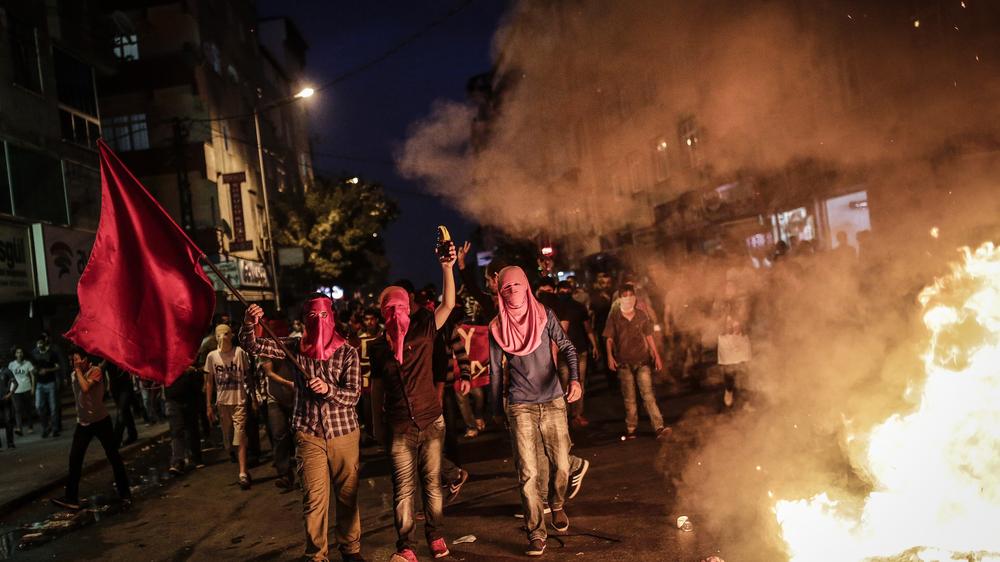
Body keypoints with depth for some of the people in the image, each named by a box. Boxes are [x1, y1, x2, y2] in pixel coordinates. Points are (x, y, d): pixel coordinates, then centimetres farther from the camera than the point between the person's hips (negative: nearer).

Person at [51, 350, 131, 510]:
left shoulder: (95, 371, -13)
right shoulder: (74, 374, 6)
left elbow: (86, 388, -29)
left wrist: (79, 370, -20)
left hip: (101, 421, -6)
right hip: (82, 423, 6)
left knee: (113, 456, 2)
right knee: (74, 459, -2)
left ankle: (124, 492, 14)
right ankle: (71, 498, 3)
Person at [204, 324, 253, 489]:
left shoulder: (240, 353, -7)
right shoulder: (212, 356, 0)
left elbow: (249, 376, 0)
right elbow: (209, 381, 6)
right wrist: (208, 406, 5)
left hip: (239, 400, -3)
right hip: (222, 402, 3)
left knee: (240, 436, -8)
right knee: (227, 435, 14)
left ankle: (243, 473, -9)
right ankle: (231, 453, 46)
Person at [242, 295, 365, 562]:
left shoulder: (347, 352, -6)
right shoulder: (294, 347, 1)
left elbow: (353, 394, -10)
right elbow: (253, 345, -5)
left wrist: (328, 389, -29)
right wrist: (249, 324, -26)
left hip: (344, 432, 0)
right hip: (309, 433, 0)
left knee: (347, 494, 11)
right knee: (314, 498, 4)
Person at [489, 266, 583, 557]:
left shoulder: (545, 315, 0)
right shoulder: (497, 327, 0)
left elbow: (567, 347, -5)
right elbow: (495, 371, 7)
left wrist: (574, 378, -24)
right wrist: (498, 410, 10)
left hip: (553, 402, 1)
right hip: (520, 407, -1)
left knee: (561, 465, 5)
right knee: (527, 473, -4)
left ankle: (557, 506, 36)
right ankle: (536, 534, 9)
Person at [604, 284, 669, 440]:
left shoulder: (642, 315, 5)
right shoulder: (614, 317, 0)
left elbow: (649, 337, 12)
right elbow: (609, 339, 1)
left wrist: (656, 356, 10)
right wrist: (610, 357, -11)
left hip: (642, 361, 1)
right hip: (623, 363, 0)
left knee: (648, 394, -6)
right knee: (629, 398, 6)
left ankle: (659, 427, -7)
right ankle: (631, 429, 14)